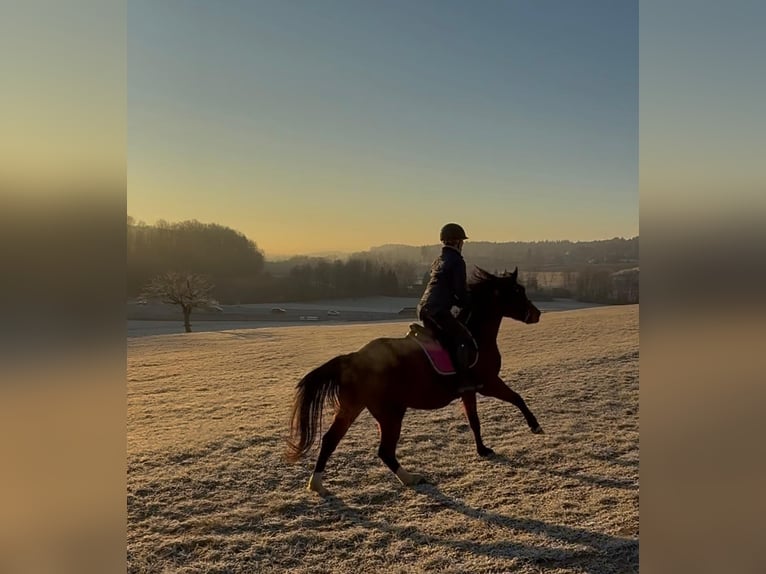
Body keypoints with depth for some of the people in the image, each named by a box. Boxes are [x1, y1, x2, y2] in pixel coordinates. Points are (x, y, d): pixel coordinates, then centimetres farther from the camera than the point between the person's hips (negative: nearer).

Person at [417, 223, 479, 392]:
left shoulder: (438, 261, 24)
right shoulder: (457, 261, -4)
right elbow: (460, 291, -9)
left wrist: (463, 305, 24)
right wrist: (470, 306, 8)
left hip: (423, 308, 10)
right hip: (438, 310, -10)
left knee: (445, 339, 23)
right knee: (464, 338, -11)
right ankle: (463, 380, -18)